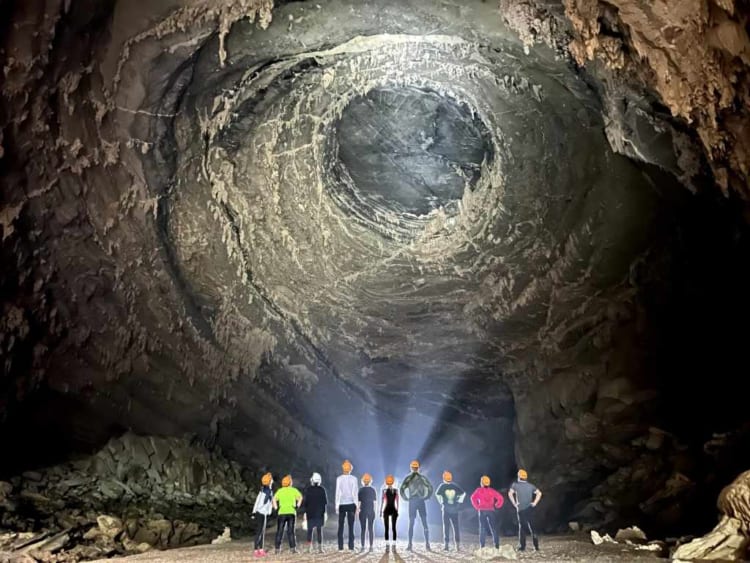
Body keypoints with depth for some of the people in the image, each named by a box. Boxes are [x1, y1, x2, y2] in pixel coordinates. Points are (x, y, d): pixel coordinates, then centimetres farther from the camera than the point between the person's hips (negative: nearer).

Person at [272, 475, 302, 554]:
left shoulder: (280, 491, 7)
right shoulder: (294, 490, 4)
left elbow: (274, 499, -5)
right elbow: (300, 497, -8)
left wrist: (276, 507, 1)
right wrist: (297, 506, -3)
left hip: (282, 513, 1)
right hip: (291, 512, 0)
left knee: (279, 531, 8)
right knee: (291, 531, 4)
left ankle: (277, 548, 6)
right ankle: (293, 548, -1)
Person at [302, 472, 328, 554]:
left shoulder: (307, 489, -6)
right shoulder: (322, 489, -6)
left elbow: (304, 501, -4)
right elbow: (325, 502, -2)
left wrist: (304, 512, 5)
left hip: (310, 513, 0)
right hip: (320, 513, 0)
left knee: (310, 530, 9)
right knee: (320, 531, 7)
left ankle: (309, 547, 1)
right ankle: (320, 548, 3)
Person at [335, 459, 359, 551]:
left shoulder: (339, 478, -2)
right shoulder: (354, 479, -2)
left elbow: (337, 493, -2)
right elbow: (355, 492, -2)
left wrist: (337, 506, 1)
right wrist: (356, 505, 3)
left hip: (342, 504, 0)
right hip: (351, 504, 0)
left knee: (341, 526, 6)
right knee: (351, 526, 3)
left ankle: (340, 547, 3)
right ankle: (351, 546, 0)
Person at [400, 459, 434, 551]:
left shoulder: (408, 478, 0)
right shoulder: (422, 477, 5)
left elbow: (402, 489, -10)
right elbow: (430, 488, -2)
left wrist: (406, 498, 0)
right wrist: (426, 497, 4)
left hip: (412, 502, -1)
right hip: (421, 501, 1)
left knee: (411, 524, 3)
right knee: (424, 523, 5)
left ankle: (410, 545, -2)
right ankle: (427, 544, -2)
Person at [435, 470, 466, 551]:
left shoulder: (442, 486, -2)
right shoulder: (455, 486, 6)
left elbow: (437, 494, -13)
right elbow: (463, 493, 3)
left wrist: (441, 503, -2)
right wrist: (460, 502, 7)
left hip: (446, 509, -2)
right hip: (455, 509, 2)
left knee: (446, 526, 3)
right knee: (456, 526, 10)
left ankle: (447, 544, -1)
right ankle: (458, 545, 6)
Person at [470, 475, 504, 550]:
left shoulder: (479, 490, 2)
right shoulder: (492, 491, 9)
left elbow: (473, 498, -12)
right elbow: (500, 497, 1)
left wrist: (477, 507, -4)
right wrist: (496, 506, 8)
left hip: (482, 510, -2)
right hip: (491, 510, 2)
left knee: (482, 528, 4)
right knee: (493, 527, 8)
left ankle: (482, 546, 0)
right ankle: (497, 544, 3)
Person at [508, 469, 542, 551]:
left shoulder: (515, 485, -3)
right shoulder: (530, 485, 9)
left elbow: (510, 494, -17)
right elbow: (539, 493, 3)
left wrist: (514, 503, -10)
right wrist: (534, 503, 3)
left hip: (520, 509, -3)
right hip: (529, 509, 3)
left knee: (522, 527, 2)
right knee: (532, 527, 10)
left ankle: (522, 547, 1)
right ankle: (536, 546, 9)